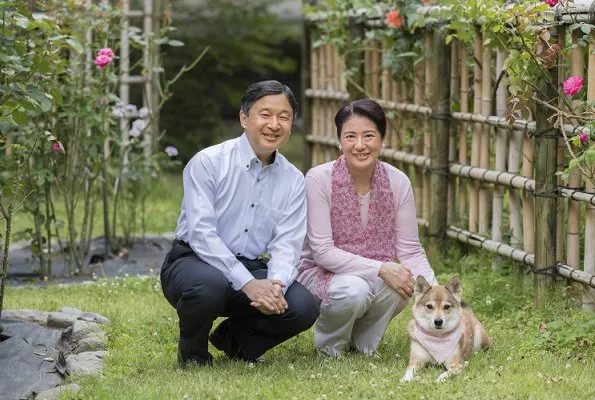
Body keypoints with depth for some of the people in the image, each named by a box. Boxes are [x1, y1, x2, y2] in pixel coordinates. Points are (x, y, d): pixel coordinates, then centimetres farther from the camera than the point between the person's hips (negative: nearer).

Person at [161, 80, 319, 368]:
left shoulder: (293, 181, 5)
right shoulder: (207, 163, -10)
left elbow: (286, 245, -5)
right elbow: (201, 233, -19)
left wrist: (276, 286, -28)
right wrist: (248, 284, -29)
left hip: (251, 268, 4)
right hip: (194, 262, -4)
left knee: (303, 307, -22)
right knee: (210, 285, -39)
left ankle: (234, 338, 9)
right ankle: (192, 352, -4)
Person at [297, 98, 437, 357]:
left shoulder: (397, 182, -6)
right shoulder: (319, 179, -16)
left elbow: (410, 250, -4)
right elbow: (322, 251, -20)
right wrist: (381, 269, -30)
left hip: (379, 275, 3)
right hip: (321, 274, -3)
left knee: (400, 285, -31)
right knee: (353, 289, -36)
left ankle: (363, 338, 1)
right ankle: (328, 340, -1)